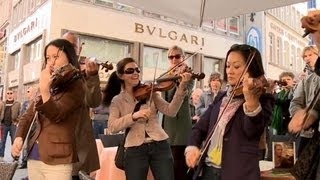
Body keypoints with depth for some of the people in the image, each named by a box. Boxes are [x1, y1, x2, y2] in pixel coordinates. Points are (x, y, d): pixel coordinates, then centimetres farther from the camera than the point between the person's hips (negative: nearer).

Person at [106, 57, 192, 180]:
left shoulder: (150, 92, 7)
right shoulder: (117, 101, 5)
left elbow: (170, 111, -5)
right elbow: (112, 127, -9)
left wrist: (182, 88, -18)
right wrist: (134, 116, -23)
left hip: (160, 145, 1)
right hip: (135, 150, -1)